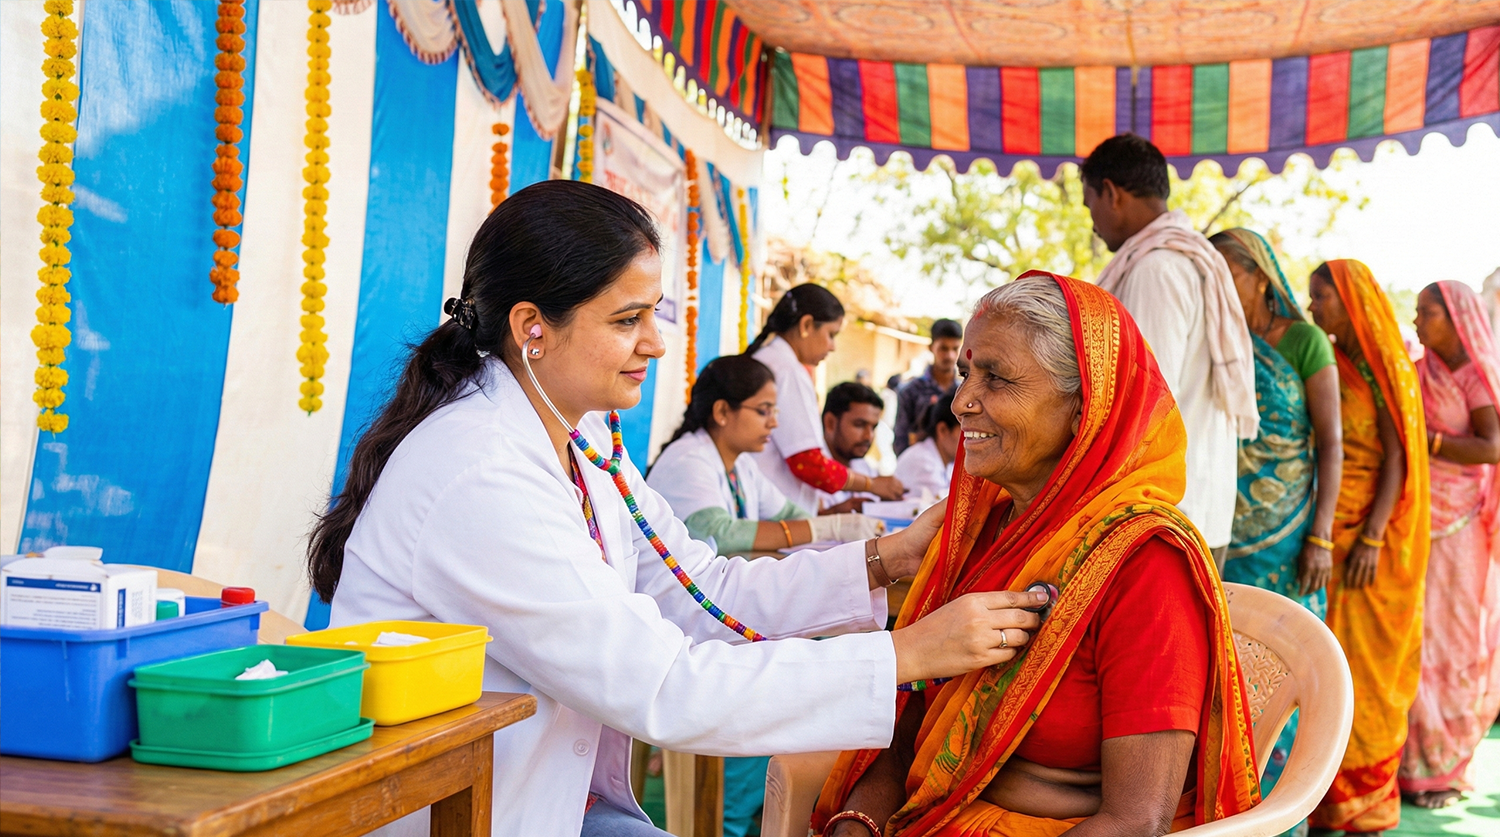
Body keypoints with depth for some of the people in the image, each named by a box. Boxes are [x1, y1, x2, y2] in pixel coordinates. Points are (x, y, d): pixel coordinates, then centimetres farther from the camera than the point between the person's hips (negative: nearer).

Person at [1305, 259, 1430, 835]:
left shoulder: (1385, 369, -2)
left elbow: (1396, 460, -8)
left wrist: (1372, 539, -18)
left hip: (1371, 538, -4)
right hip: (1322, 533, 4)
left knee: (1362, 665, -1)